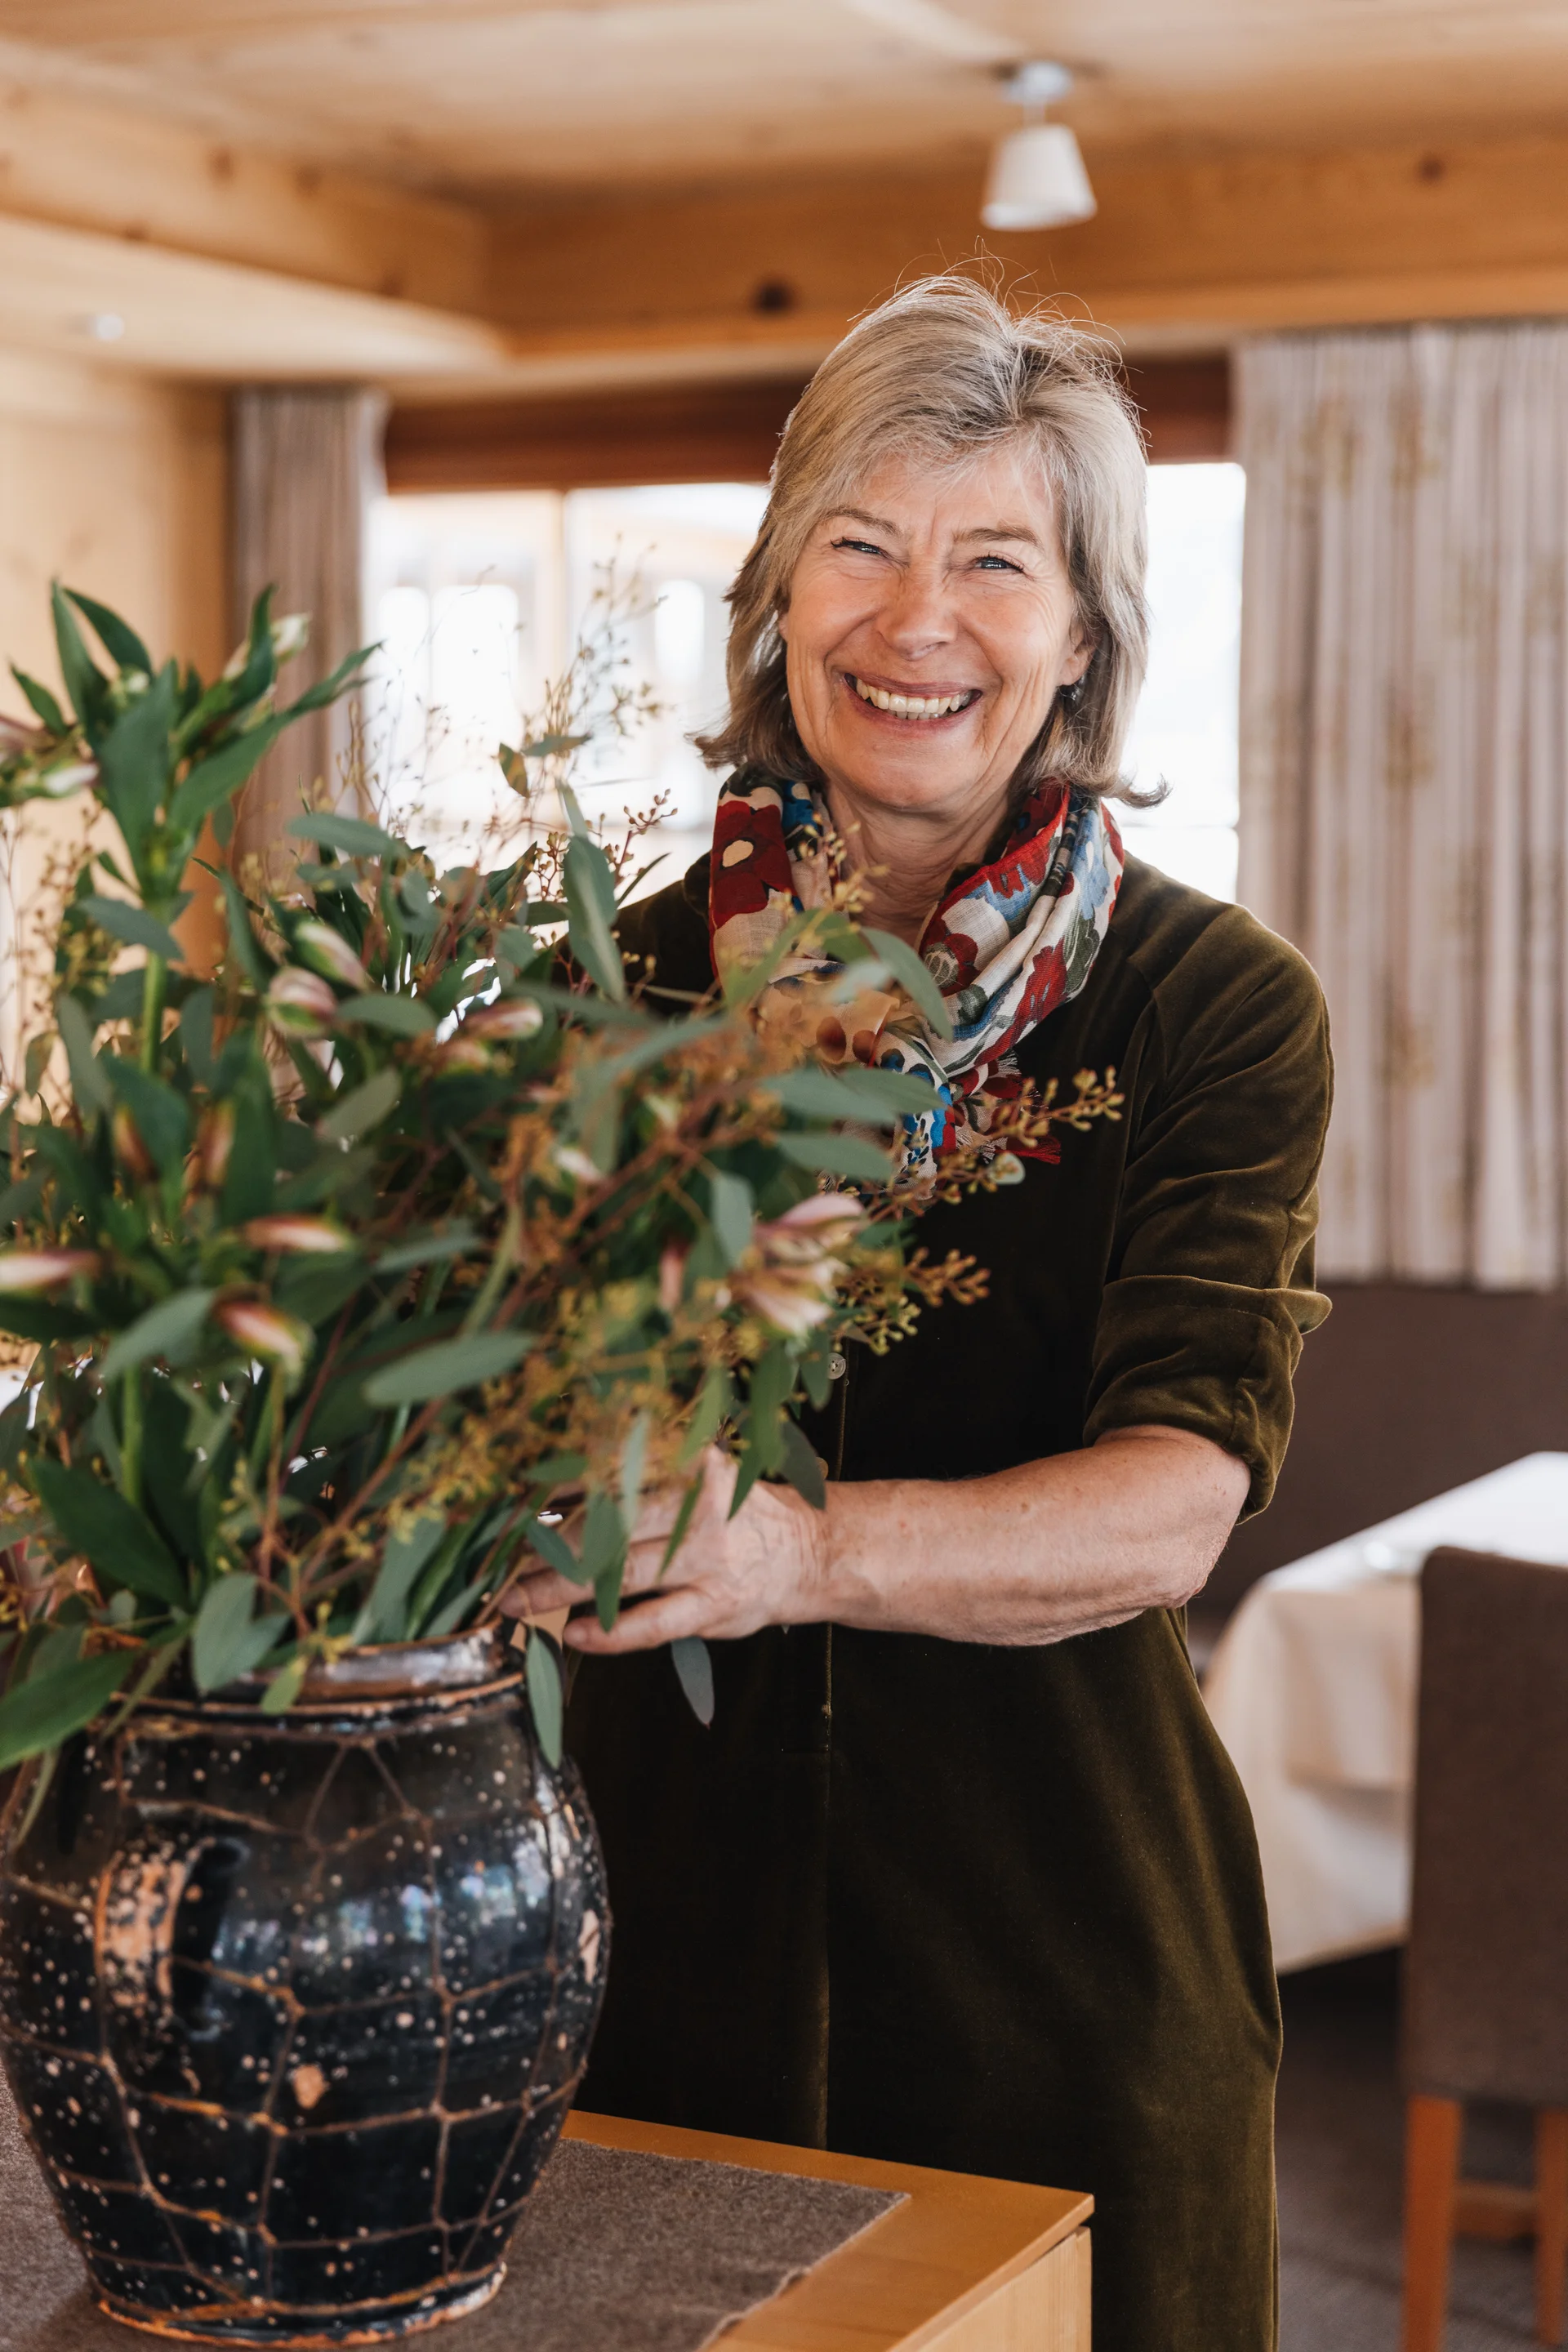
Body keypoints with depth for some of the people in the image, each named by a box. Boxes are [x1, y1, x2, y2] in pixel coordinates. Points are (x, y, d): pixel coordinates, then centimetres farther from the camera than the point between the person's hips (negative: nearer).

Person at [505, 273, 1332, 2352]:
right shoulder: (622, 982, 0)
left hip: (1062, 1957, -1)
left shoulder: (1218, 1008, -6)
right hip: (668, 1922, 2)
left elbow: (1177, 1505, -18)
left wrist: (806, 1549, -36)